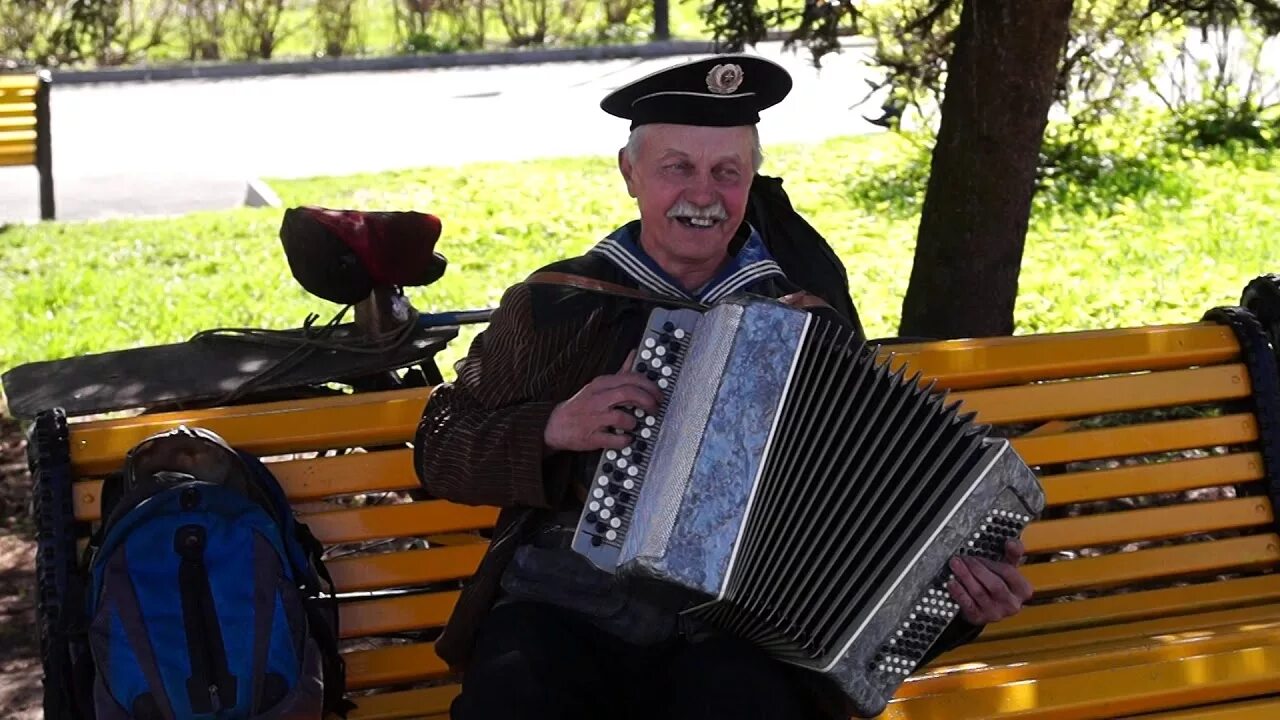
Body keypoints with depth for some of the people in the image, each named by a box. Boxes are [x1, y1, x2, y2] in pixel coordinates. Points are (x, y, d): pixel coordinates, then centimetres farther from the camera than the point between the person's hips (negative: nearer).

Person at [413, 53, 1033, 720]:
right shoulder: (552, 306, 9)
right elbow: (439, 450, 11)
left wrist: (962, 573, -5)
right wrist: (551, 429, -7)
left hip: (736, 629, 0)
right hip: (564, 608, 0)